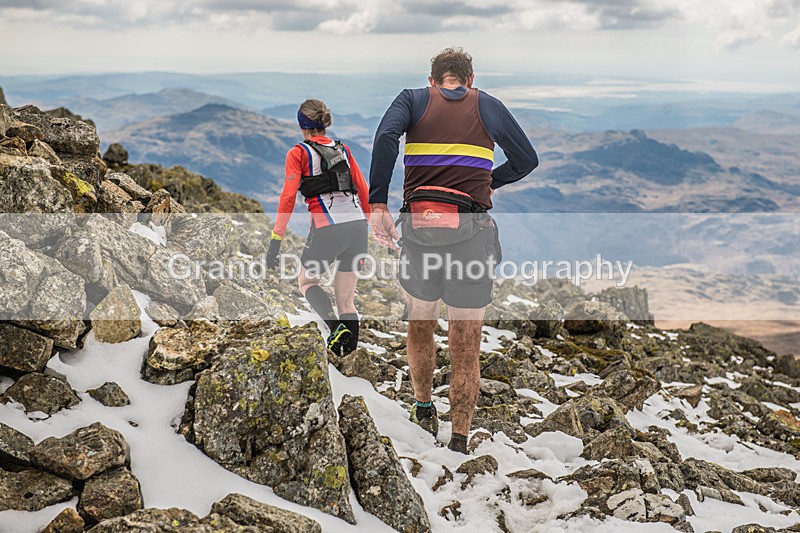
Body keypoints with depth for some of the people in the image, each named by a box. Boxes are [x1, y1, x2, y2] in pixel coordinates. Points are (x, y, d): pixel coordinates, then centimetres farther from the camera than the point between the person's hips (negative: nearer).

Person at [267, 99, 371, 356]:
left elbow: (288, 198, -6)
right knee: (345, 295, 12)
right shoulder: (343, 149, 17)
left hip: (327, 230, -4)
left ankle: (336, 328, -2)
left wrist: (276, 240, -6)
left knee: (306, 280, 19)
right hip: (357, 227, 5)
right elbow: (364, 191, 16)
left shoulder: (298, 153, 3)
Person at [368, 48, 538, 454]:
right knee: (466, 347, 5)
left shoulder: (412, 99, 12)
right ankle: (459, 443, 9)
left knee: (419, 325, 24)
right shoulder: (489, 107, 14)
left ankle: (423, 411, 39)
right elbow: (527, 160, 20)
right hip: (472, 231, -1)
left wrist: (378, 204, -14)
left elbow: (386, 136, -9)